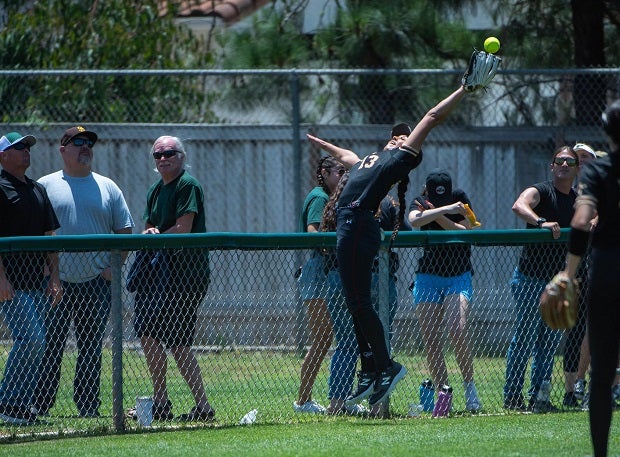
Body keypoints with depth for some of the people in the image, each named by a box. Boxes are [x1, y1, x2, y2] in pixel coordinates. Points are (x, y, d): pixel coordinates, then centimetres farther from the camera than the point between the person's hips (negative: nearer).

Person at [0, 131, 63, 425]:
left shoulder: (38, 191, 19)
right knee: (30, 339, -17)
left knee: (37, 345, 5)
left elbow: (49, 235, 21)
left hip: (38, 282, 8)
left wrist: (54, 277, 13)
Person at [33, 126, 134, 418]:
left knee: (91, 349, 6)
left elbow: (124, 230, 14)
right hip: (55, 284, -2)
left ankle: (88, 408, 10)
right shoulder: (45, 186, 5)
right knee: (49, 348, -5)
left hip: (96, 284, 3)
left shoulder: (107, 188, 12)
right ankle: (39, 407, -2)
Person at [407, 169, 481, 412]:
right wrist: (445, 209, -31)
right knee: (430, 339, -4)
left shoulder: (459, 198, -2)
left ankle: (469, 386, -11)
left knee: (457, 329, -21)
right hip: (428, 276, 2)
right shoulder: (421, 203, -1)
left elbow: (467, 231, -12)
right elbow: (414, 220, -24)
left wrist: (438, 217, -18)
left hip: (458, 276, -2)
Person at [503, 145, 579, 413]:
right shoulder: (541, 191, -10)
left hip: (556, 280, 7)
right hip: (530, 278, -7)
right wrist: (541, 222, -47)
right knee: (525, 338, -5)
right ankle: (512, 396, 1)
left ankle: (539, 396, 15)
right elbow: (519, 206, -30)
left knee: (550, 341, 8)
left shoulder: (578, 201, 11)